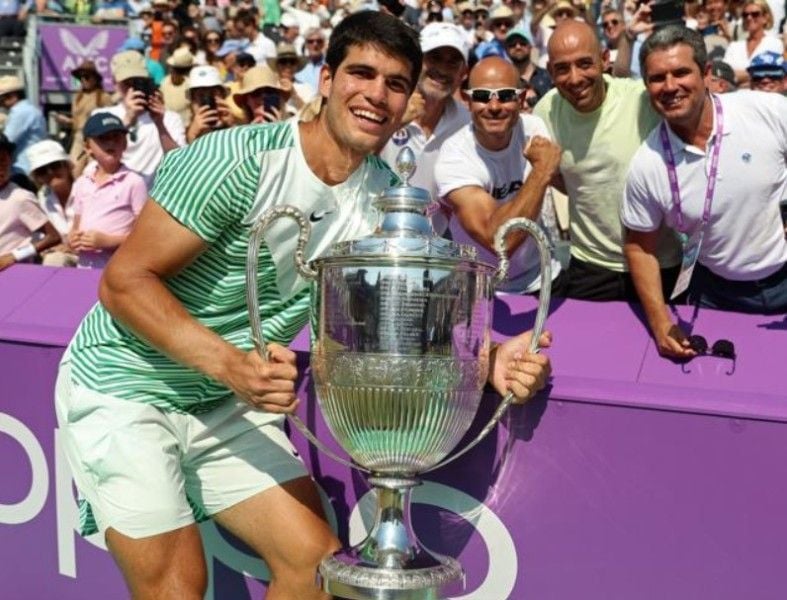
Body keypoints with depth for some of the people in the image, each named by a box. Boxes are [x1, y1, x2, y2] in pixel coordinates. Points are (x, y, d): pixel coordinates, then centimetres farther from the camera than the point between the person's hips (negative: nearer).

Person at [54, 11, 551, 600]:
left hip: (227, 403, 6)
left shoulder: (387, 197, -3)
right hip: (127, 384, -5)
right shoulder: (238, 159, -23)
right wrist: (231, 364, -34)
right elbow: (124, 282, -21)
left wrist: (489, 358, -24)